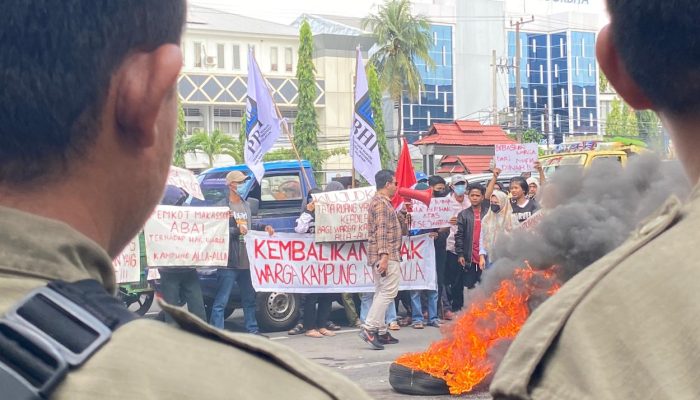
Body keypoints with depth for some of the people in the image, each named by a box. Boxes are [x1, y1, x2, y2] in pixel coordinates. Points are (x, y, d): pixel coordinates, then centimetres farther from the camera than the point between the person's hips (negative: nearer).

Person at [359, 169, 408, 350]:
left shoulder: (381, 202, 22)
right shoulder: (381, 203, -11)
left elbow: (395, 227, 26)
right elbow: (381, 230, -20)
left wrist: (402, 213, 15)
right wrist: (384, 255, -26)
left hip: (379, 256, 11)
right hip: (386, 255, -11)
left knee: (381, 292, 11)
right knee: (389, 291, -13)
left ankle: (381, 331, 14)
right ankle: (369, 328, -19)